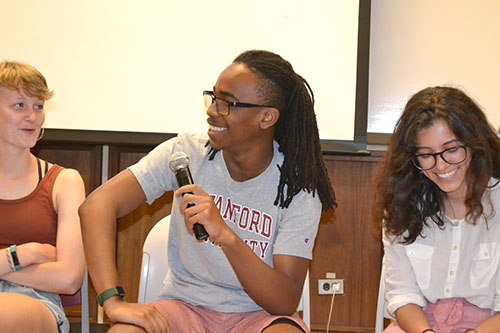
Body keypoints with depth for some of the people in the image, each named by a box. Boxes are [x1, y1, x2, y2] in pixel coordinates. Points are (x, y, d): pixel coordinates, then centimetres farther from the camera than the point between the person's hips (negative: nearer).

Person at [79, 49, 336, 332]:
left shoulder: (299, 189, -10)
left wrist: (226, 236, -33)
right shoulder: (186, 153, -6)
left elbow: (286, 302, -17)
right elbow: (98, 205, -16)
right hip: (186, 306, 1)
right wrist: (114, 301, -28)